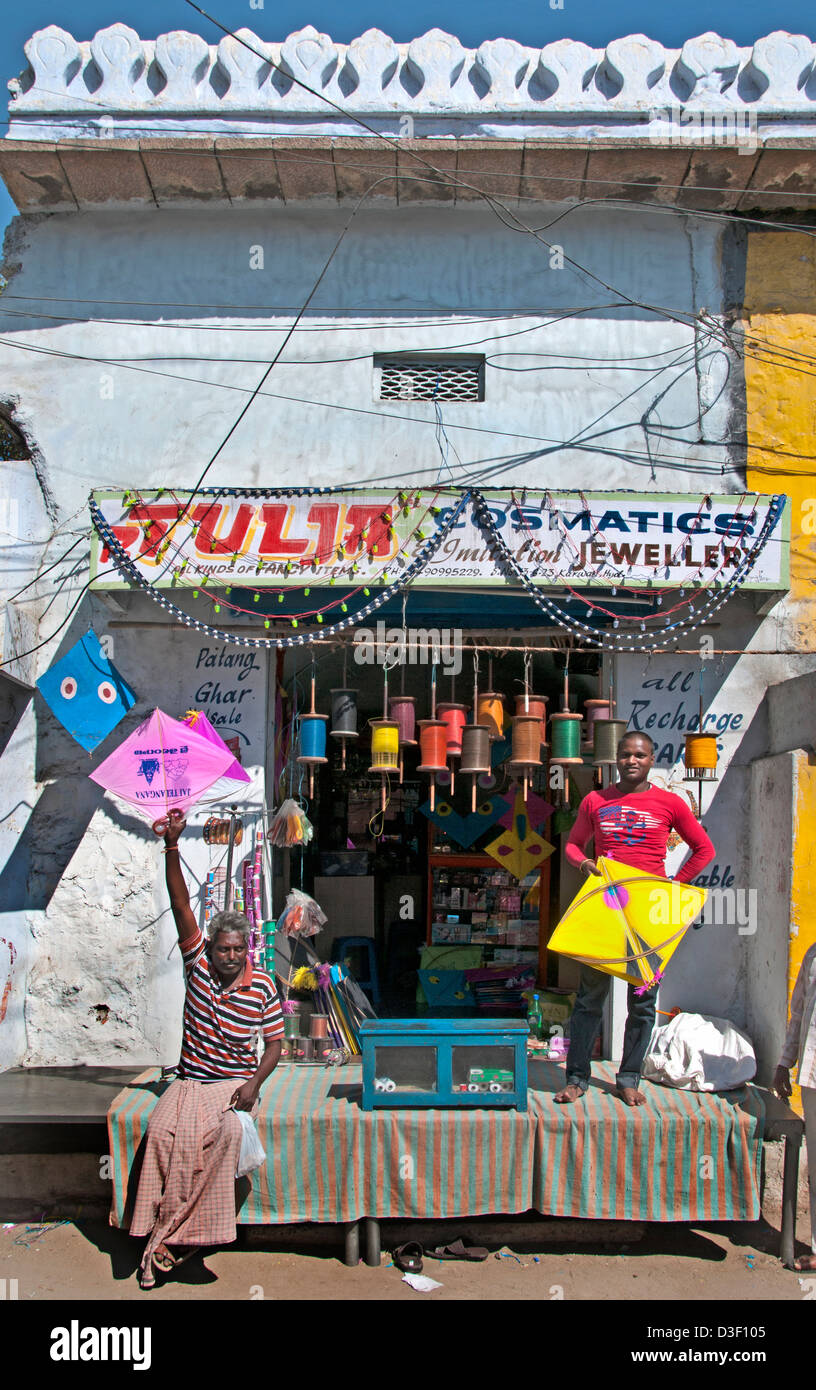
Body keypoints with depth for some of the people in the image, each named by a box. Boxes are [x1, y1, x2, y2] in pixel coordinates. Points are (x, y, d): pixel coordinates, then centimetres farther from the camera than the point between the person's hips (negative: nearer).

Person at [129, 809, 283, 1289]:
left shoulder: (263, 987, -1)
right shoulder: (199, 966, 1)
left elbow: (274, 1043, 4)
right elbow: (182, 906, -10)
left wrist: (253, 1084, -15)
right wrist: (172, 848, -21)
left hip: (236, 1083, -1)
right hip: (191, 1081, 2)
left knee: (226, 1132, -32)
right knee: (164, 1132, -28)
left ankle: (171, 1237, -24)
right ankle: (167, 1233, -21)